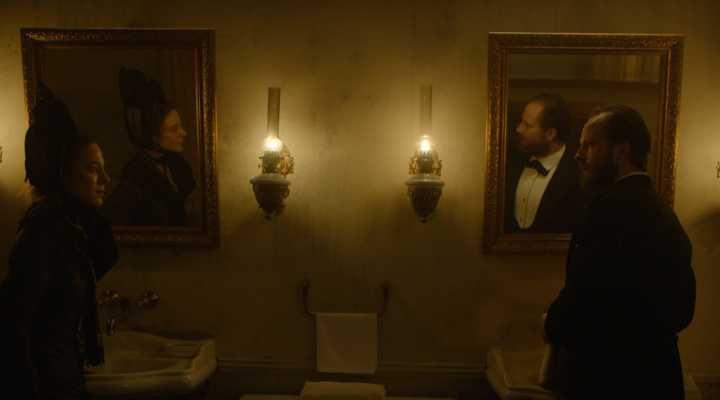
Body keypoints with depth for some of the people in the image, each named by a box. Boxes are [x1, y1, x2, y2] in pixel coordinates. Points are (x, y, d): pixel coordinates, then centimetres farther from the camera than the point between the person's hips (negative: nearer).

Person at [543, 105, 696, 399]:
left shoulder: (612, 205, -18)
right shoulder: (663, 213, 10)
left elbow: (581, 293, -24)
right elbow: (680, 311, 14)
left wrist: (553, 328, -5)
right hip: (655, 375, 8)